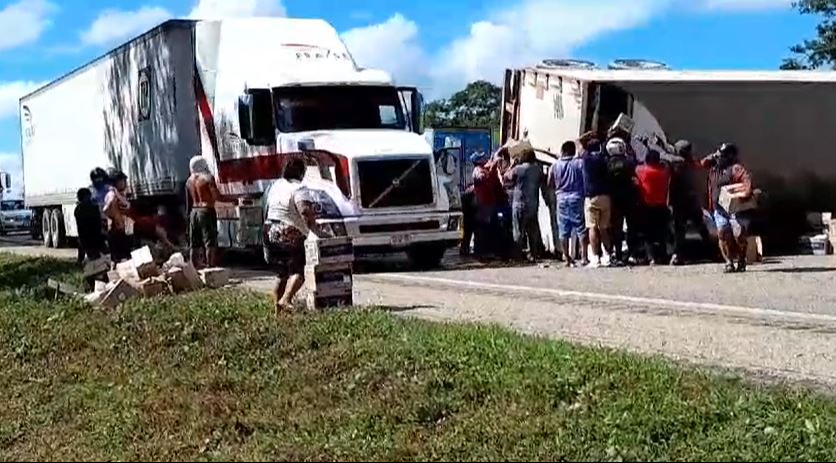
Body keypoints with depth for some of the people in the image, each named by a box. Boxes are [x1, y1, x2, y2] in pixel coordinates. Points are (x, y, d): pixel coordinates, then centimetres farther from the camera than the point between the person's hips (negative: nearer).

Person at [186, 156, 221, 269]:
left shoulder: (189, 180, 10)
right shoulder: (207, 178, -10)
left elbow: (189, 199, 13)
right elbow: (217, 197, -13)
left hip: (194, 212, 7)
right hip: (206, 211, -7)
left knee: (195, 244, 9)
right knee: (210, 242, -6)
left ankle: (196, 267, 11)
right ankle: (210, 267, -11)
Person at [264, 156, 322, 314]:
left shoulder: (275, 186, 15)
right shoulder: (299, 189, -10)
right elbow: (306, 214, -21)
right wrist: (319, 233, -16)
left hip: (270, 234, 8)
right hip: (290, 237, -8)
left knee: (282, 274, 16)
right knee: (297, 272, -8)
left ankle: (278, 310, 16)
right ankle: (285, 299, -29)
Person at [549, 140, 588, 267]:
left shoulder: (555, 166, 0)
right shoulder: (580, 163, -5)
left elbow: (550, 184, 4)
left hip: (561, 199, 2)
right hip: (577, 198, -2)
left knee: (563, 231, 8)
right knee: (581, 229, 3)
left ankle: (567, 258, 10)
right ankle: (584, 257, -1)